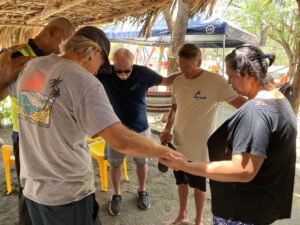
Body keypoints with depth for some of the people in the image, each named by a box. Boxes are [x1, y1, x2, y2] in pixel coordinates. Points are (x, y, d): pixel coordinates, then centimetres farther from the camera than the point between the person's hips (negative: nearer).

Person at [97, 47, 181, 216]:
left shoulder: (143, 73, -16)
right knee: (115, 164, 13)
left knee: (142, 162, 17)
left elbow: (165, 81, -1)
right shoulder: (104, 73, -18)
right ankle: (117, 195, 37)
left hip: (141, 128, 1)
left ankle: (142, 191, 42)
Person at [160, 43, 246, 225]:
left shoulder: (215, 81, -18)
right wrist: (167, 130, -1)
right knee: (182, 181, 21)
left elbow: (239, 102, -20)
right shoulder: (178, 81, 0)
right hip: (179, 143, 5)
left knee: (198, 184, 15)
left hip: (198, 146, -5)